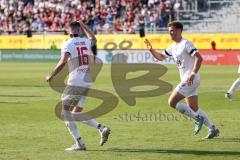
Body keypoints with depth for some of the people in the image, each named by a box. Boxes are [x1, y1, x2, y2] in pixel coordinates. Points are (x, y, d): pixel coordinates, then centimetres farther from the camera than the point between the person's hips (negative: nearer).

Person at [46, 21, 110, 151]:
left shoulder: (68, 44, -8)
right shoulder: (86, 42, 10)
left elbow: (62, 63, -22)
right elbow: (93, 39, 36)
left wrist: (51, 76, -11)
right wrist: (82, 25, 41)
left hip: (75, 83, -6)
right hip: (87, 83, 7)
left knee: (65, 112, 2)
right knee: (77, 114, 18)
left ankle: (79, 143, -8)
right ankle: (102, 128, 1)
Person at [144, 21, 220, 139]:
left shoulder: (186, 44, -13)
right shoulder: (172, 47, 15)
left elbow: (199, 58, -22)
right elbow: (161, 57, 27)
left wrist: (193, 74, -29)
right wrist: (151, 50, 10)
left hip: (191, 80, -10)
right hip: (186, 80, 10)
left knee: (172, 102, -13)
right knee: (194, 108, 11)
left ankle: (198, 118, -6)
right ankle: (213, 129, 16)